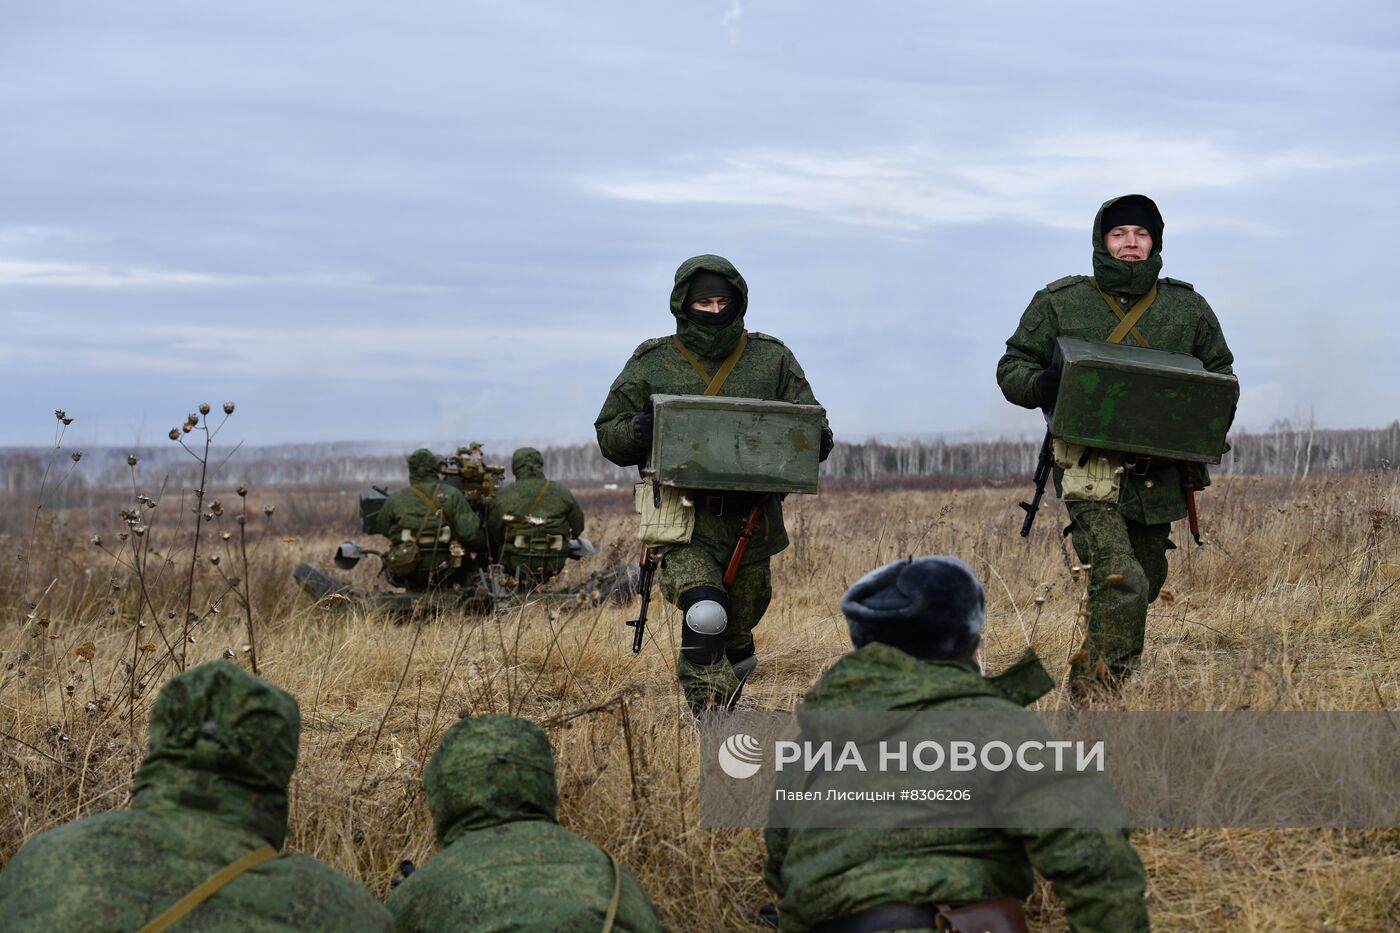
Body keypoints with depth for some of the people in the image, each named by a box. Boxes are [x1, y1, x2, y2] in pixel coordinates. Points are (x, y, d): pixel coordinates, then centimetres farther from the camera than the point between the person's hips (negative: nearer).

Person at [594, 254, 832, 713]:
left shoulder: (773, 360, 7)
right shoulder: (651, 365, 2)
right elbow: (607, 432, 7)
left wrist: (816, 441, -14)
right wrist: (635, 433, -16)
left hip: (752, 521, 3)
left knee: (738, 628, 17)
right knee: (705, 617, -25)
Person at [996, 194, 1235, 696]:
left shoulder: (1188, 307, 10)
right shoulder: (1059, 303, 3)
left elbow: (1221, 374, 19)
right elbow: (1011, 368, 7)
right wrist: (1042, 385, -16)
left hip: (1158, 472, 5)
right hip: (1091, 467, -5)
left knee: (1146, 578, 16)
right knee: (1122, 582, -22)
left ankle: (1089, 681, 39)